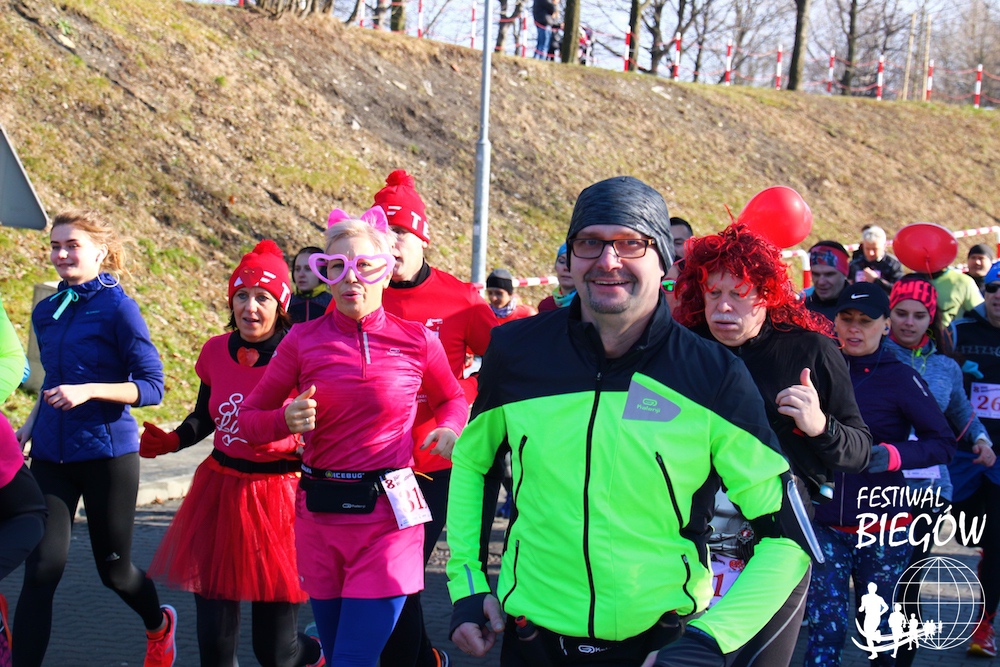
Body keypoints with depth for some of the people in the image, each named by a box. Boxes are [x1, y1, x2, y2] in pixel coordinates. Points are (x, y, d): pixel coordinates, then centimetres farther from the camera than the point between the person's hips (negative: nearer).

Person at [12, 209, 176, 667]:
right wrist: (30, 425, 10)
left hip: (107, 453, -4)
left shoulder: (118, 308, -10)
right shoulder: (46, 312, 9)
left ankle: (158, 625, 42)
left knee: (113, 568, 12)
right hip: (52, 455, 4)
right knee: (41, 569, -7)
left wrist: (89, 391, -24)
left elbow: (152, 386, -12)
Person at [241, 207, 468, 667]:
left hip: (388, 517, -2)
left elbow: (452, 400, 18)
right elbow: (249, 418, 6)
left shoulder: (417, 342, -1)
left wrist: (449, 432, -3)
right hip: (319, 515, 2)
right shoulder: (302, 341, -1)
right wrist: (287, 421, -15)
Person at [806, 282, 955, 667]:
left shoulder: (899, 378, -5)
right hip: (826, 522, 2)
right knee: (825, 624, -3)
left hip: (882, 526, -2)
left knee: (878, 627, 10)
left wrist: (894, 455, -22)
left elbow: (944, 443, -7)